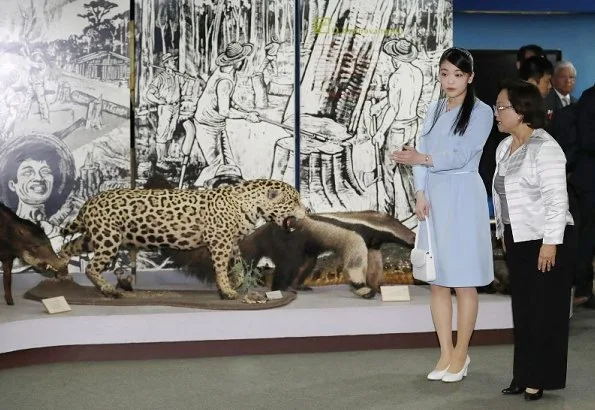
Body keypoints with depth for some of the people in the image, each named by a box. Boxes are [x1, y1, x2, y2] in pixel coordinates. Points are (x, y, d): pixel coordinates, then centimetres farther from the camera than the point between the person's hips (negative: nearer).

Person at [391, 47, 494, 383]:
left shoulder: (481, 112, -4)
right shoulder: (435, 109, 13)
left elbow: (462, 155, -12)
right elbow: (421, 152, 6)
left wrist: (423, 159, -13)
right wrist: (421, 193, -5)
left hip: (463, 198, -5)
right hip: (433, 197, 5)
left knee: (463, 282, 0)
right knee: (437, 280, 7)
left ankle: (460, 354, 12)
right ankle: (446, 354, 17)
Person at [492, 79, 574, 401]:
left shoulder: (544, 148, -14)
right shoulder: (504, 147, 12)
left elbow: (556, 198, -18)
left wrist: (550, 242, -20)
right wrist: (502, 232, 17)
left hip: (543, 240, -8)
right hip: (516, 239, 8)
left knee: (545, 310, 0)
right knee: (522, 308, 11)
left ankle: (541, 378, 8)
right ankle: (524, 375, 19)